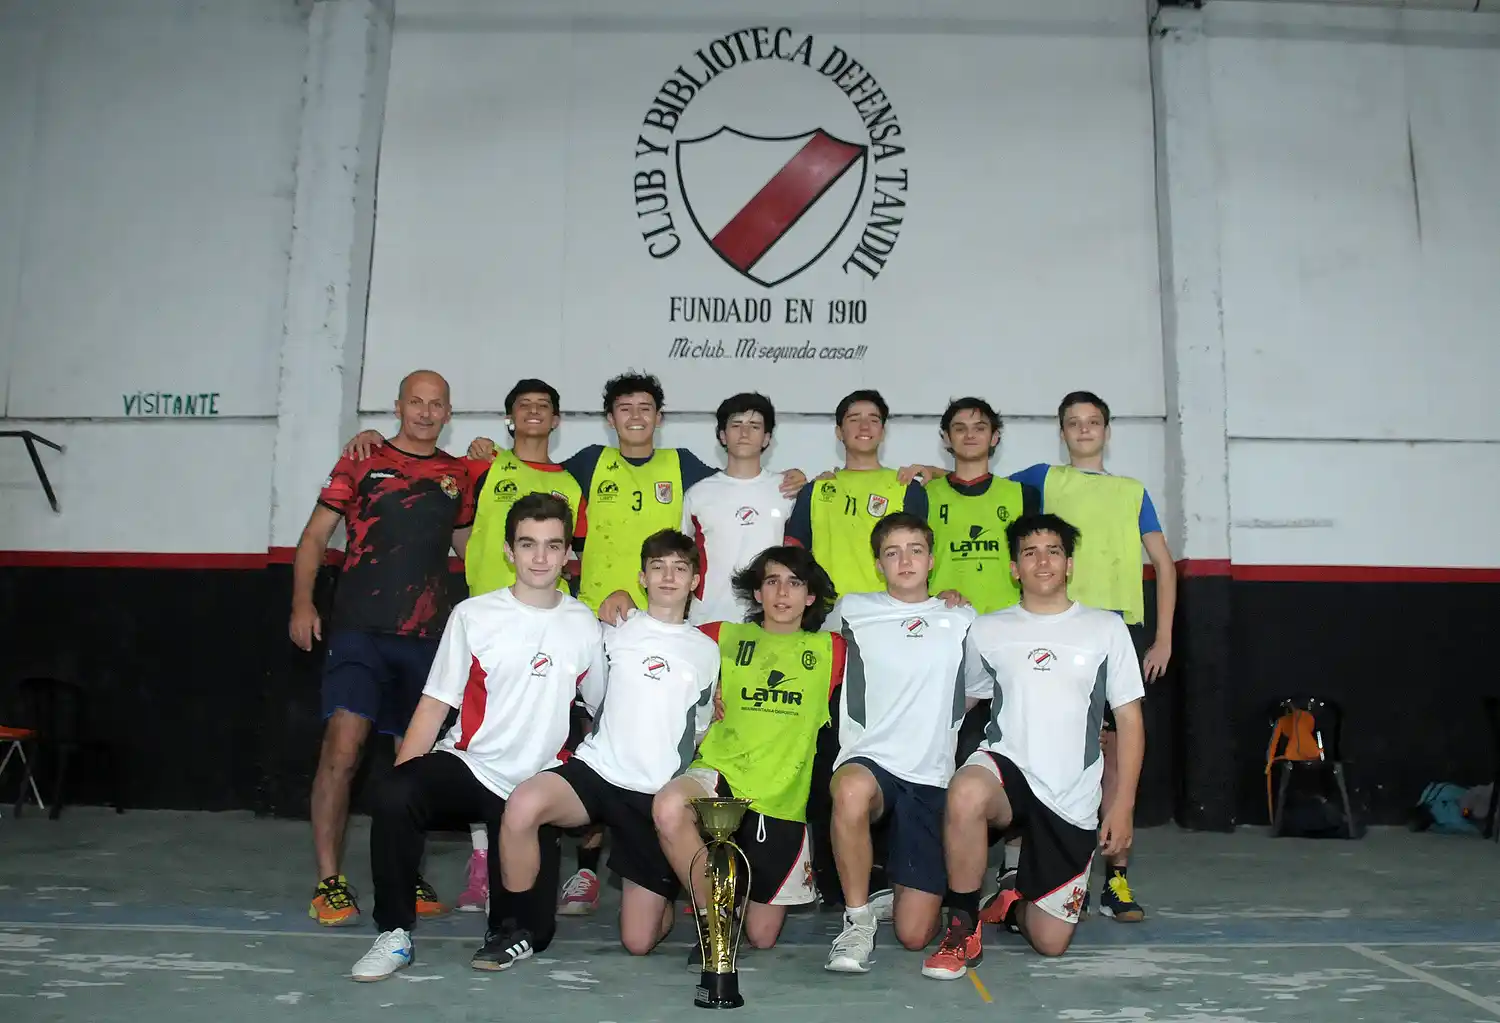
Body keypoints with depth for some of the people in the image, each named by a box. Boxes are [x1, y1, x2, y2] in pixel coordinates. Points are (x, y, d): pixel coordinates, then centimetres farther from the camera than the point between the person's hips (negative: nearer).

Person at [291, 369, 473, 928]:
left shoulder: (458, 475, 13)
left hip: (428, 635, 3)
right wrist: (302, 603, -9)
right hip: (360, 629, -3)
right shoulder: (362, 462, 5)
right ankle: (329, 882, -3)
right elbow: (316, 534, 3)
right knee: (342, 748, -13)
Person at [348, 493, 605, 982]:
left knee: (531, 932, -5)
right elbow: (434, 704, -3)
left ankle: (508, 927, 33)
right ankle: (394, 933, -13)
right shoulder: (473, 615, -4)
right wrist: (399, 777, -14)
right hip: (468, 765, -1)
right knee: (395, 798, -34)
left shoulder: (584, 625, 2)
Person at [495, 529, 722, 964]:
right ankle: (517, 927, -12)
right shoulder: (615, 631, 7)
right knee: (523, 805, -35)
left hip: (659, 795, 1)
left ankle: (662, 894, 36)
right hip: (596, 768, -1)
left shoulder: (707, 651, 11)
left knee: (638, 941, 0)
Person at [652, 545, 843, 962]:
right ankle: (713, 917, -14)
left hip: (782, 799, 1)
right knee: (668, 806, -37)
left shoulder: (830, 649, 11)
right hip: (720, 774, 0)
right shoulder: (726, 637, 12)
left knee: (762, 936, 2)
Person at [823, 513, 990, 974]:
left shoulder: (961, 620, 10)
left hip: (930, 778, 2)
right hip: (868, 761, -1)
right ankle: (857, 921, -20)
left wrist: (931, 715, 13)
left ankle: (898, 891, 32)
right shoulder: (852, 611, 6)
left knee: (915, 934, -5)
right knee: (852, 790, -42)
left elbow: (977, 691, 22)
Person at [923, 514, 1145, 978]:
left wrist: (1122, 804, -1)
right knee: (966, 794, -39)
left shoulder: (1106, 628, 5)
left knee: (1051, 942, 1)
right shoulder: (987, 630, 7)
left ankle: (1014, 903, 38)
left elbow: (1129, 719, 5)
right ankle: (963, 927, -18)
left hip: (1071, 798, 1)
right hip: (1005, 767, -1)